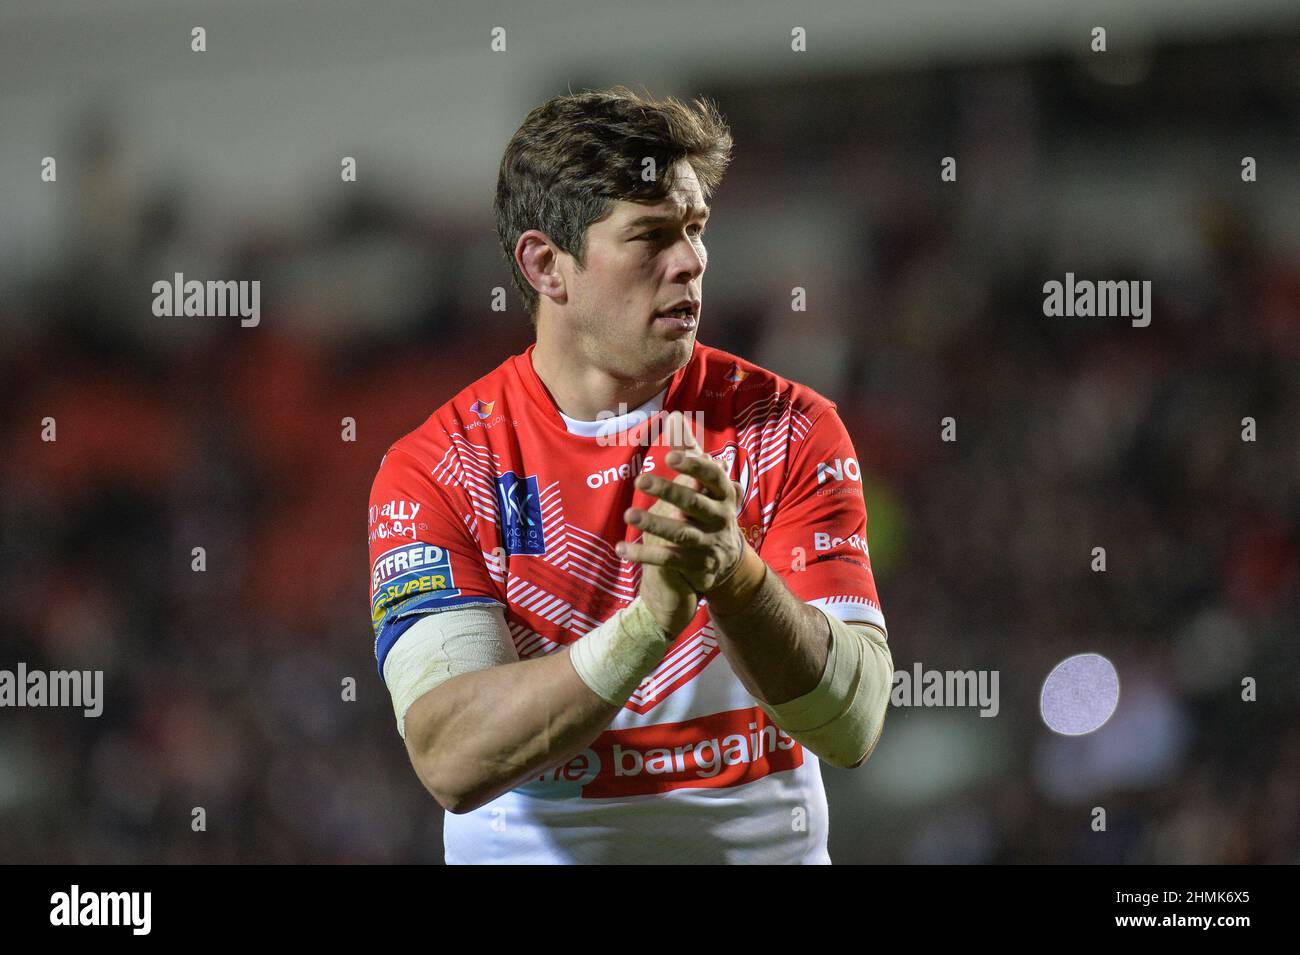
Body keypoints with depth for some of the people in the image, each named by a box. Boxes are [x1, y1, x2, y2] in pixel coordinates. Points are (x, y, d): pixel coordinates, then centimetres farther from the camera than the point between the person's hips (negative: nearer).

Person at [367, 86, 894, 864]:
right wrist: (652, 621, -23)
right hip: (530, 849, 0)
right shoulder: (434, 470, -1)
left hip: (762, 845, 1)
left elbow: (853, 726, -6)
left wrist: (736, 578, -22)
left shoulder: (789, 429, 2)